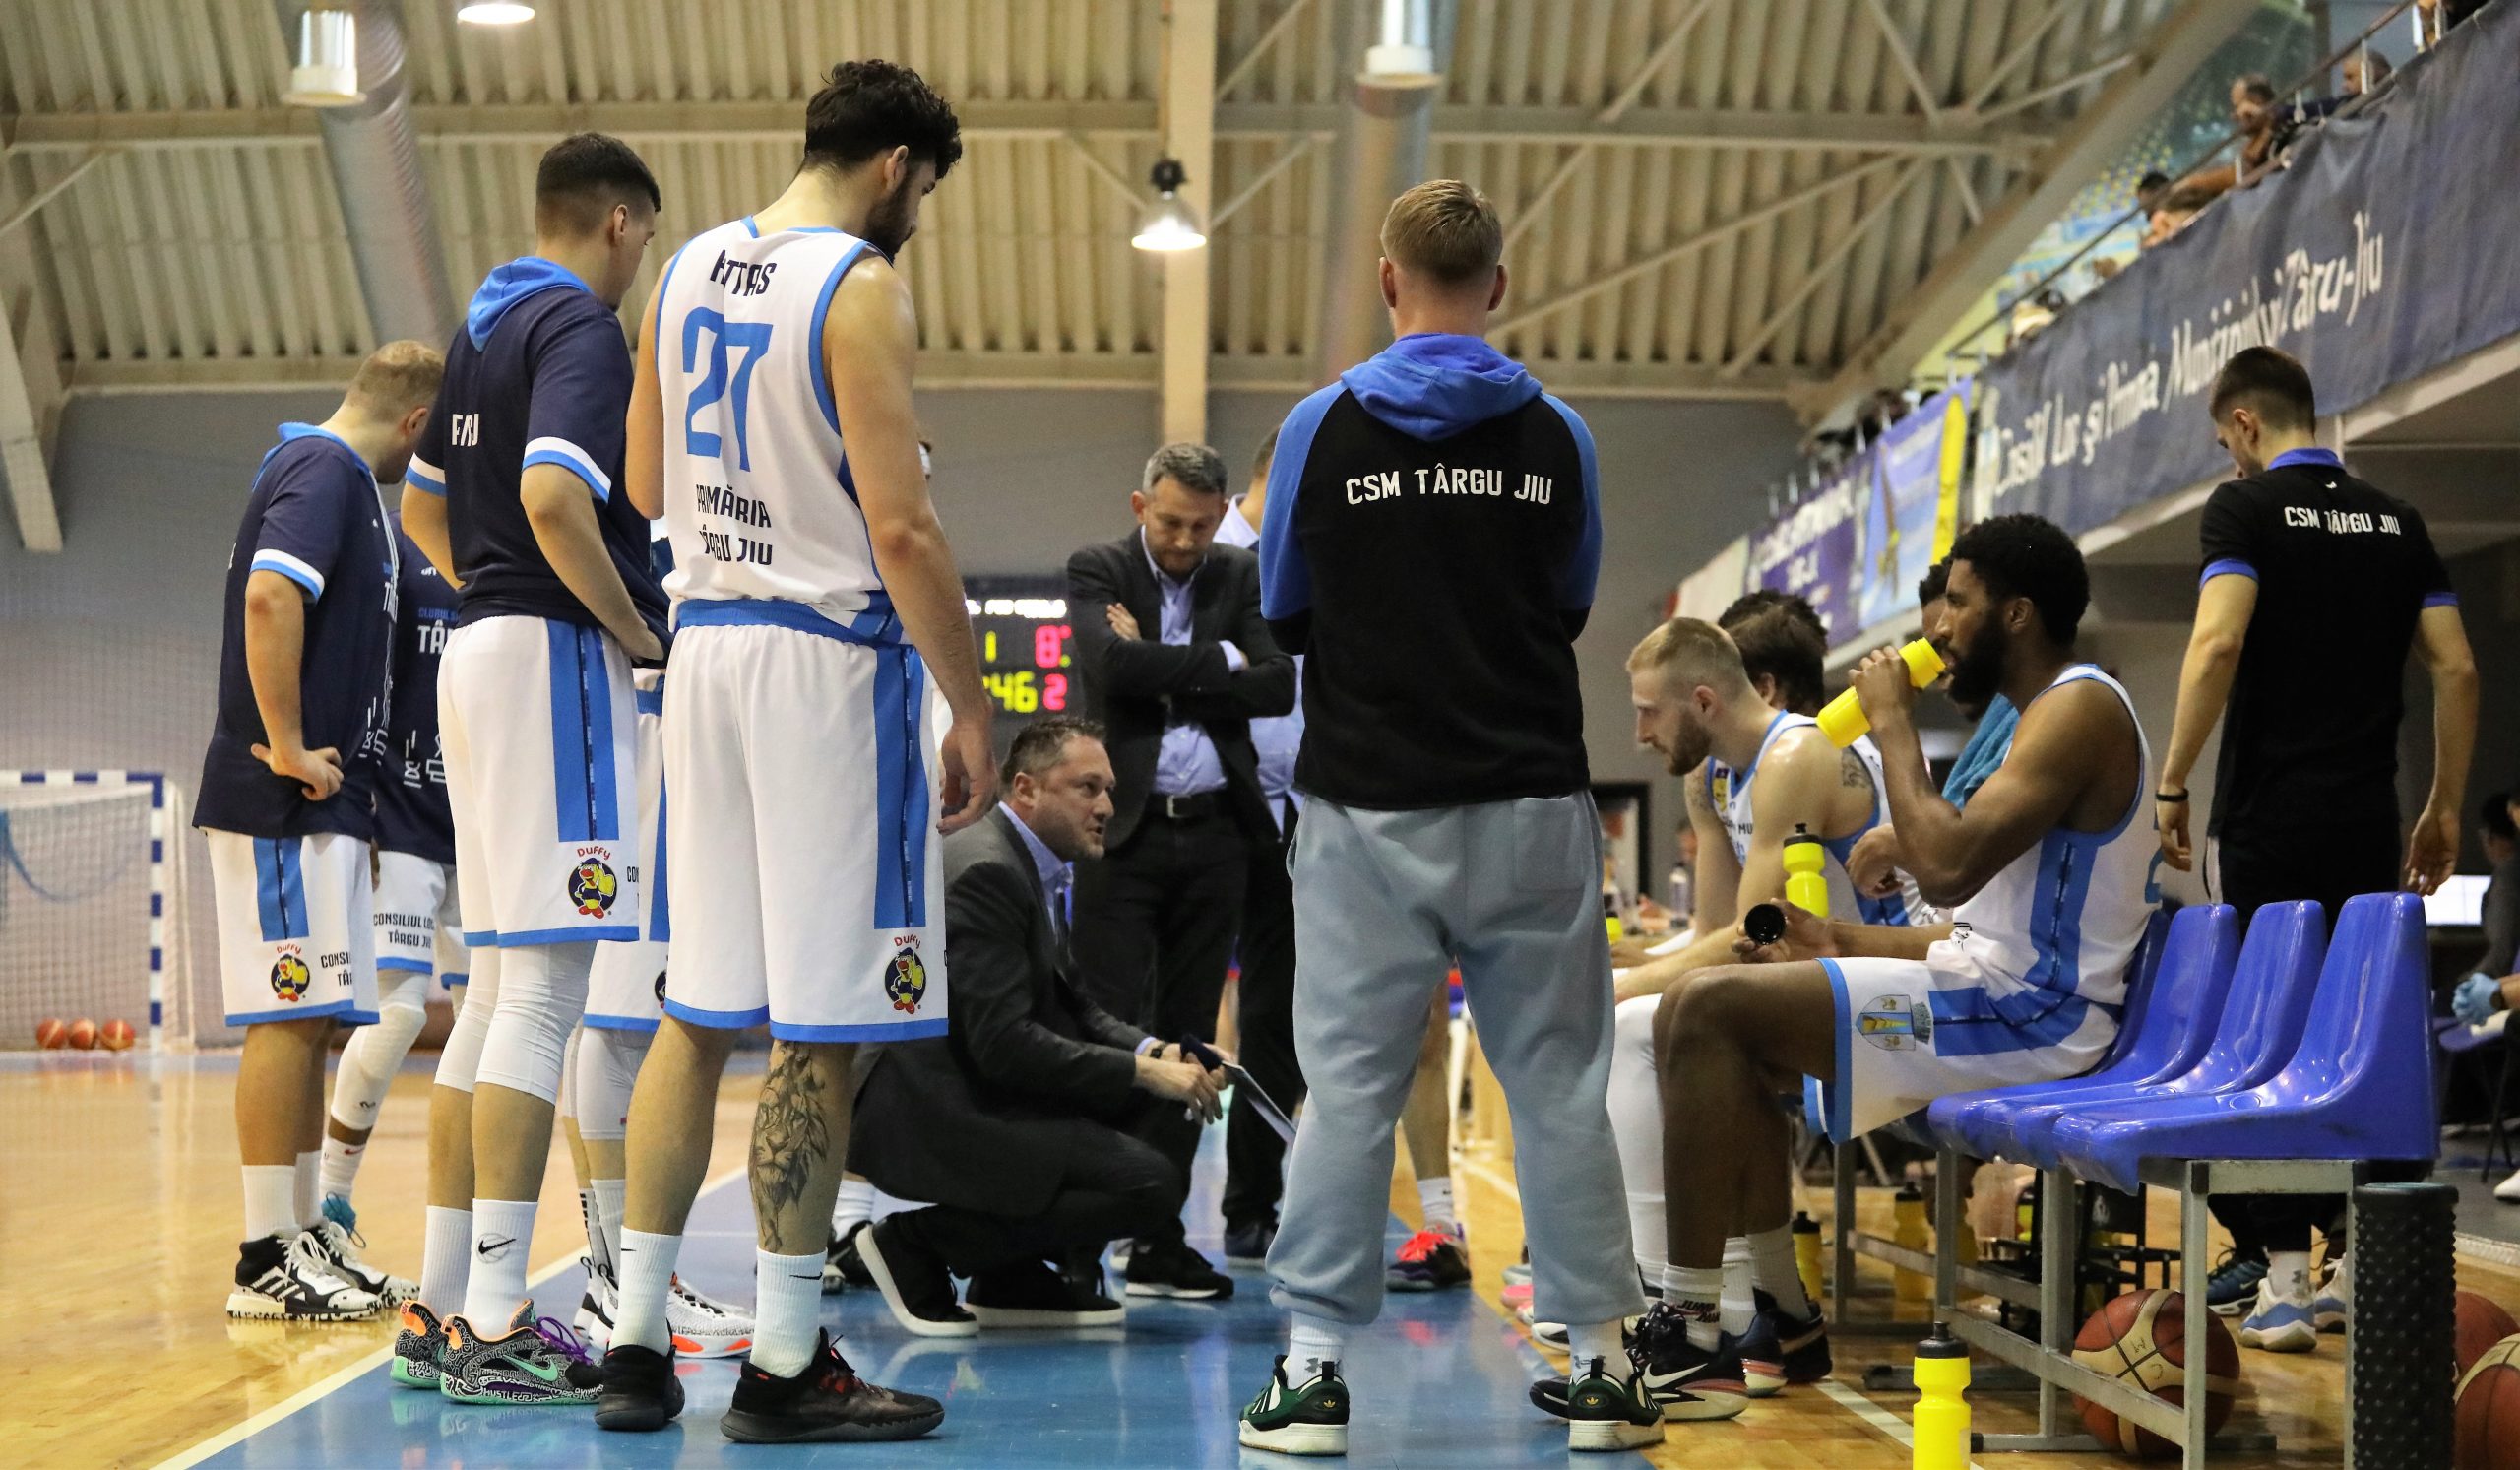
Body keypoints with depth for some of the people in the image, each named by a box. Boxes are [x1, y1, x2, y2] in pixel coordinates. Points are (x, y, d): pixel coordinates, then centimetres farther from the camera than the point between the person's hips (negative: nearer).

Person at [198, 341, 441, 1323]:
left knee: (311, 1020, 12)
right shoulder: (325, 469, -11)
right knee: (290, 1017, -8)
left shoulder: (340, 476, 20)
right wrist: (287, 746, -22)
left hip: (318, 801, 10)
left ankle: (304, 1237, 19)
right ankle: (267, 1258, -4)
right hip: (287, 800, -10)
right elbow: (269, 596, -26)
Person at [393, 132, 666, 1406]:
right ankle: (493, 1323, -10)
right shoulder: (582, 326, -10)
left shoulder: (484, 322, 18)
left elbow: (420, 502, 26)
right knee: (545, 986, -10)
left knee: (498, 987, 12)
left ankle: (442, 1304, 15)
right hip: (559, 655, -10)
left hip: (482, 643, 10)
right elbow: (555, 498, -26)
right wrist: (637, 628, -14)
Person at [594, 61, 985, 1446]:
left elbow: (646, 486, 19)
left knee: (696, 1010, 12)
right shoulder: (862, 291, -11)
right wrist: (970, 710, -13)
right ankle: (785, 1365, 4)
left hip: (704, 643, 7)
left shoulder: (686, 270, 12)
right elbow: (901, 526, -17)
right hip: (829, 652, -7)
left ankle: (636, 1341, 15)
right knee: (820, 1025, -1)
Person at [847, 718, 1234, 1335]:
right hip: (929, 1116, -10)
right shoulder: (985, 871, -18)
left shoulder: (1032, 866, 14)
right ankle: (917, 1242, -6)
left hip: (971, 1090, 10)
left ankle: (1014, 1277, 12)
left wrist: (1154, 1051, -2)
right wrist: (1142, 1070, -19)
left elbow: (1069, 1003, 17)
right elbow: (1004, 1043, -24)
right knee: (1154, 1184, -17)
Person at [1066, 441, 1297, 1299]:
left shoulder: (1241, 578, 10)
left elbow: (1279, 686, -4)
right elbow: (1114, 663, -17)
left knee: (1186, 1042, 6)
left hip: (1215, 834, 3)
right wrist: (1217, 662, -9)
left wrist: (1165, 672, -8)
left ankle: (1158, 1236, 11)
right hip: (1125, 830, -3)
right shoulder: (1097, 573, 2)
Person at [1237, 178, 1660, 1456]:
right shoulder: (1555, 436, 1)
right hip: (1531, 805, 1)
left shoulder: (1324, 427, -2)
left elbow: (1286, 614, 9)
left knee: (1348, 1090, 4)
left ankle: (1314, 1367, 5)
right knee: (1558, 1086, 7)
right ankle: (1601, 1365, 11)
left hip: (1371, 810, -1)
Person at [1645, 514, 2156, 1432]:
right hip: (1999, 989, 11)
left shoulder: (2080, 708, -13)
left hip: (2028, 1014, -11)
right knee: (1713, 1018, 13)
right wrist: (1844, 941, 13)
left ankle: (1690, 1328, -16)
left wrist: (1893, 723, -13)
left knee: (1706, 1010, -19)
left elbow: (1948, 865, -25)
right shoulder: (2052, 713, 20)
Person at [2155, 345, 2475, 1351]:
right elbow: (2456, 670, 8)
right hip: (2368, 819, 5)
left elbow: (2218, 644, -18)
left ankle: (2283, 1276, -4)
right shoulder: (2396, 522, 13)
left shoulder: (2245, 506, -3)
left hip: (2270, 815, -5)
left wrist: (2171, 786, -13)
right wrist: (2443, 810, 14)